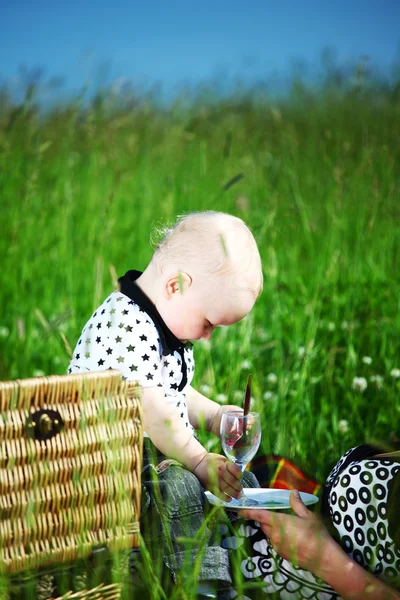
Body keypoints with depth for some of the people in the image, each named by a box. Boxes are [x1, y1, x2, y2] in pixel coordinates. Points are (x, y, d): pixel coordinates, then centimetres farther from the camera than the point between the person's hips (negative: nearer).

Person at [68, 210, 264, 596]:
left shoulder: (169, 321, 13)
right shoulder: (124, 326, -21)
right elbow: (148, 409, -29)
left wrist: (215, 416, 10)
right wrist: (198, 460, -25)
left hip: (164, 458, 10)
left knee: (240, 481, 8)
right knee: (176, 490, -35)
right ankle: (202, 581, -38)